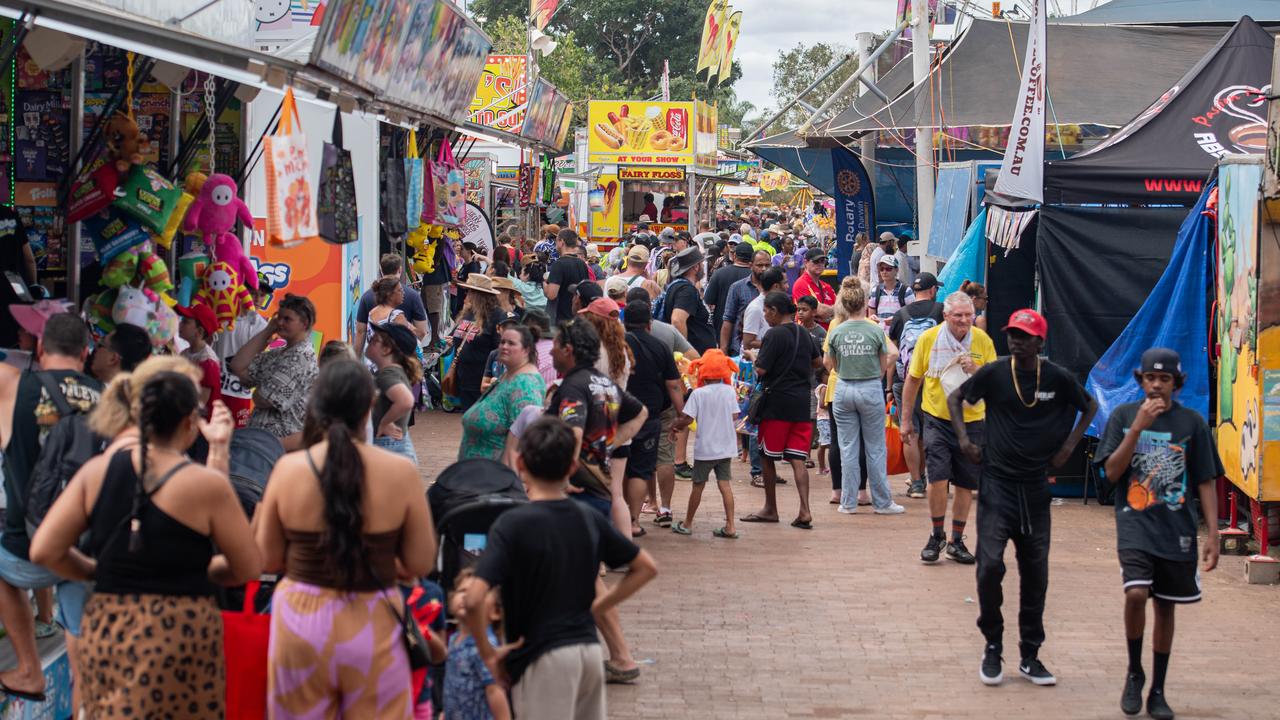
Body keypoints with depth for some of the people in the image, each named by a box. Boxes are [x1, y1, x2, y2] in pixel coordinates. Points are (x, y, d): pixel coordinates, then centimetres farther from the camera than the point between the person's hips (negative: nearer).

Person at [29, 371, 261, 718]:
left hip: (104, 632, 4)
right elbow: (249, 568, -2)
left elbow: (44, 551, 0)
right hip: (180, 635, -4)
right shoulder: (207, 485, -9)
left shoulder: (96, 471, 1)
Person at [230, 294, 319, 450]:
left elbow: (262, 400, -18)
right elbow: (238, 368, 3)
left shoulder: (301, 356, -15)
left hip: (281, 442, -9)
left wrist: (258, 393, 7)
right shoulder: (277, 355, 15)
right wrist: (268, 331, 7)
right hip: (261, 436, 9)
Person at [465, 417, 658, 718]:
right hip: (590, 649, 6)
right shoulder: (590, 520, 5)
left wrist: (488, 652, -8)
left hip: (543, 659, -6)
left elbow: (474, 599, -22)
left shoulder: (512, 524, -12)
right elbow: (647, 567, 15)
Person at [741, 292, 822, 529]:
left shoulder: (774, 335, -12)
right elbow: (818, 362, 22)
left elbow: (761, 369, -15)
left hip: (778, 401, -6)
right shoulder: (803, 334, 9)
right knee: (798, 459, 2)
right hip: (802, 402, 6)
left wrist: (753, 359, 4)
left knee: (768, 456, 9)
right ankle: (804, 511, -10)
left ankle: (770, 509, 16)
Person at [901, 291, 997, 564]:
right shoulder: (928, 338, -6)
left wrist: (975, 371, -19)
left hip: (971, 421, 2)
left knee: (965, 484, 7)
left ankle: (957, 541, 21)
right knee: (938, 478, -13)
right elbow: (913, 379, 5)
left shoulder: (983, 341, -3)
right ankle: (937, 536, 7)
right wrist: (906, 418, 8)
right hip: (937, 419, -2)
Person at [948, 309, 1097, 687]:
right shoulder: (993, 373, -4)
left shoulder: (1059, 378, -3)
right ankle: (992, 647, 6)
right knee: (990, 565, -12)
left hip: (1036, 488, 1)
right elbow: (955, 398, 11)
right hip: (997, 484, -1)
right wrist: (963, 437, -1)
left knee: (1036, 575, 6)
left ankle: (1030, 656, 17)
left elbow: (1090, 406, 15)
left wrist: (1070, 443, 5)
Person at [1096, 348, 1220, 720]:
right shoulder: (1123, 416, 2)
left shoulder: (1192, 422, 3)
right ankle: (1134, 673, 2)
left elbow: (1205, 482, 6)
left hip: (1177, 531, 2)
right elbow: (1111, 472, -5)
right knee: (1136, 594, -21)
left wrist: (1212, 535, 0)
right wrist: (1138, 427, -14)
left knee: (1165, 607, 8)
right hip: (1135, 525, -2)